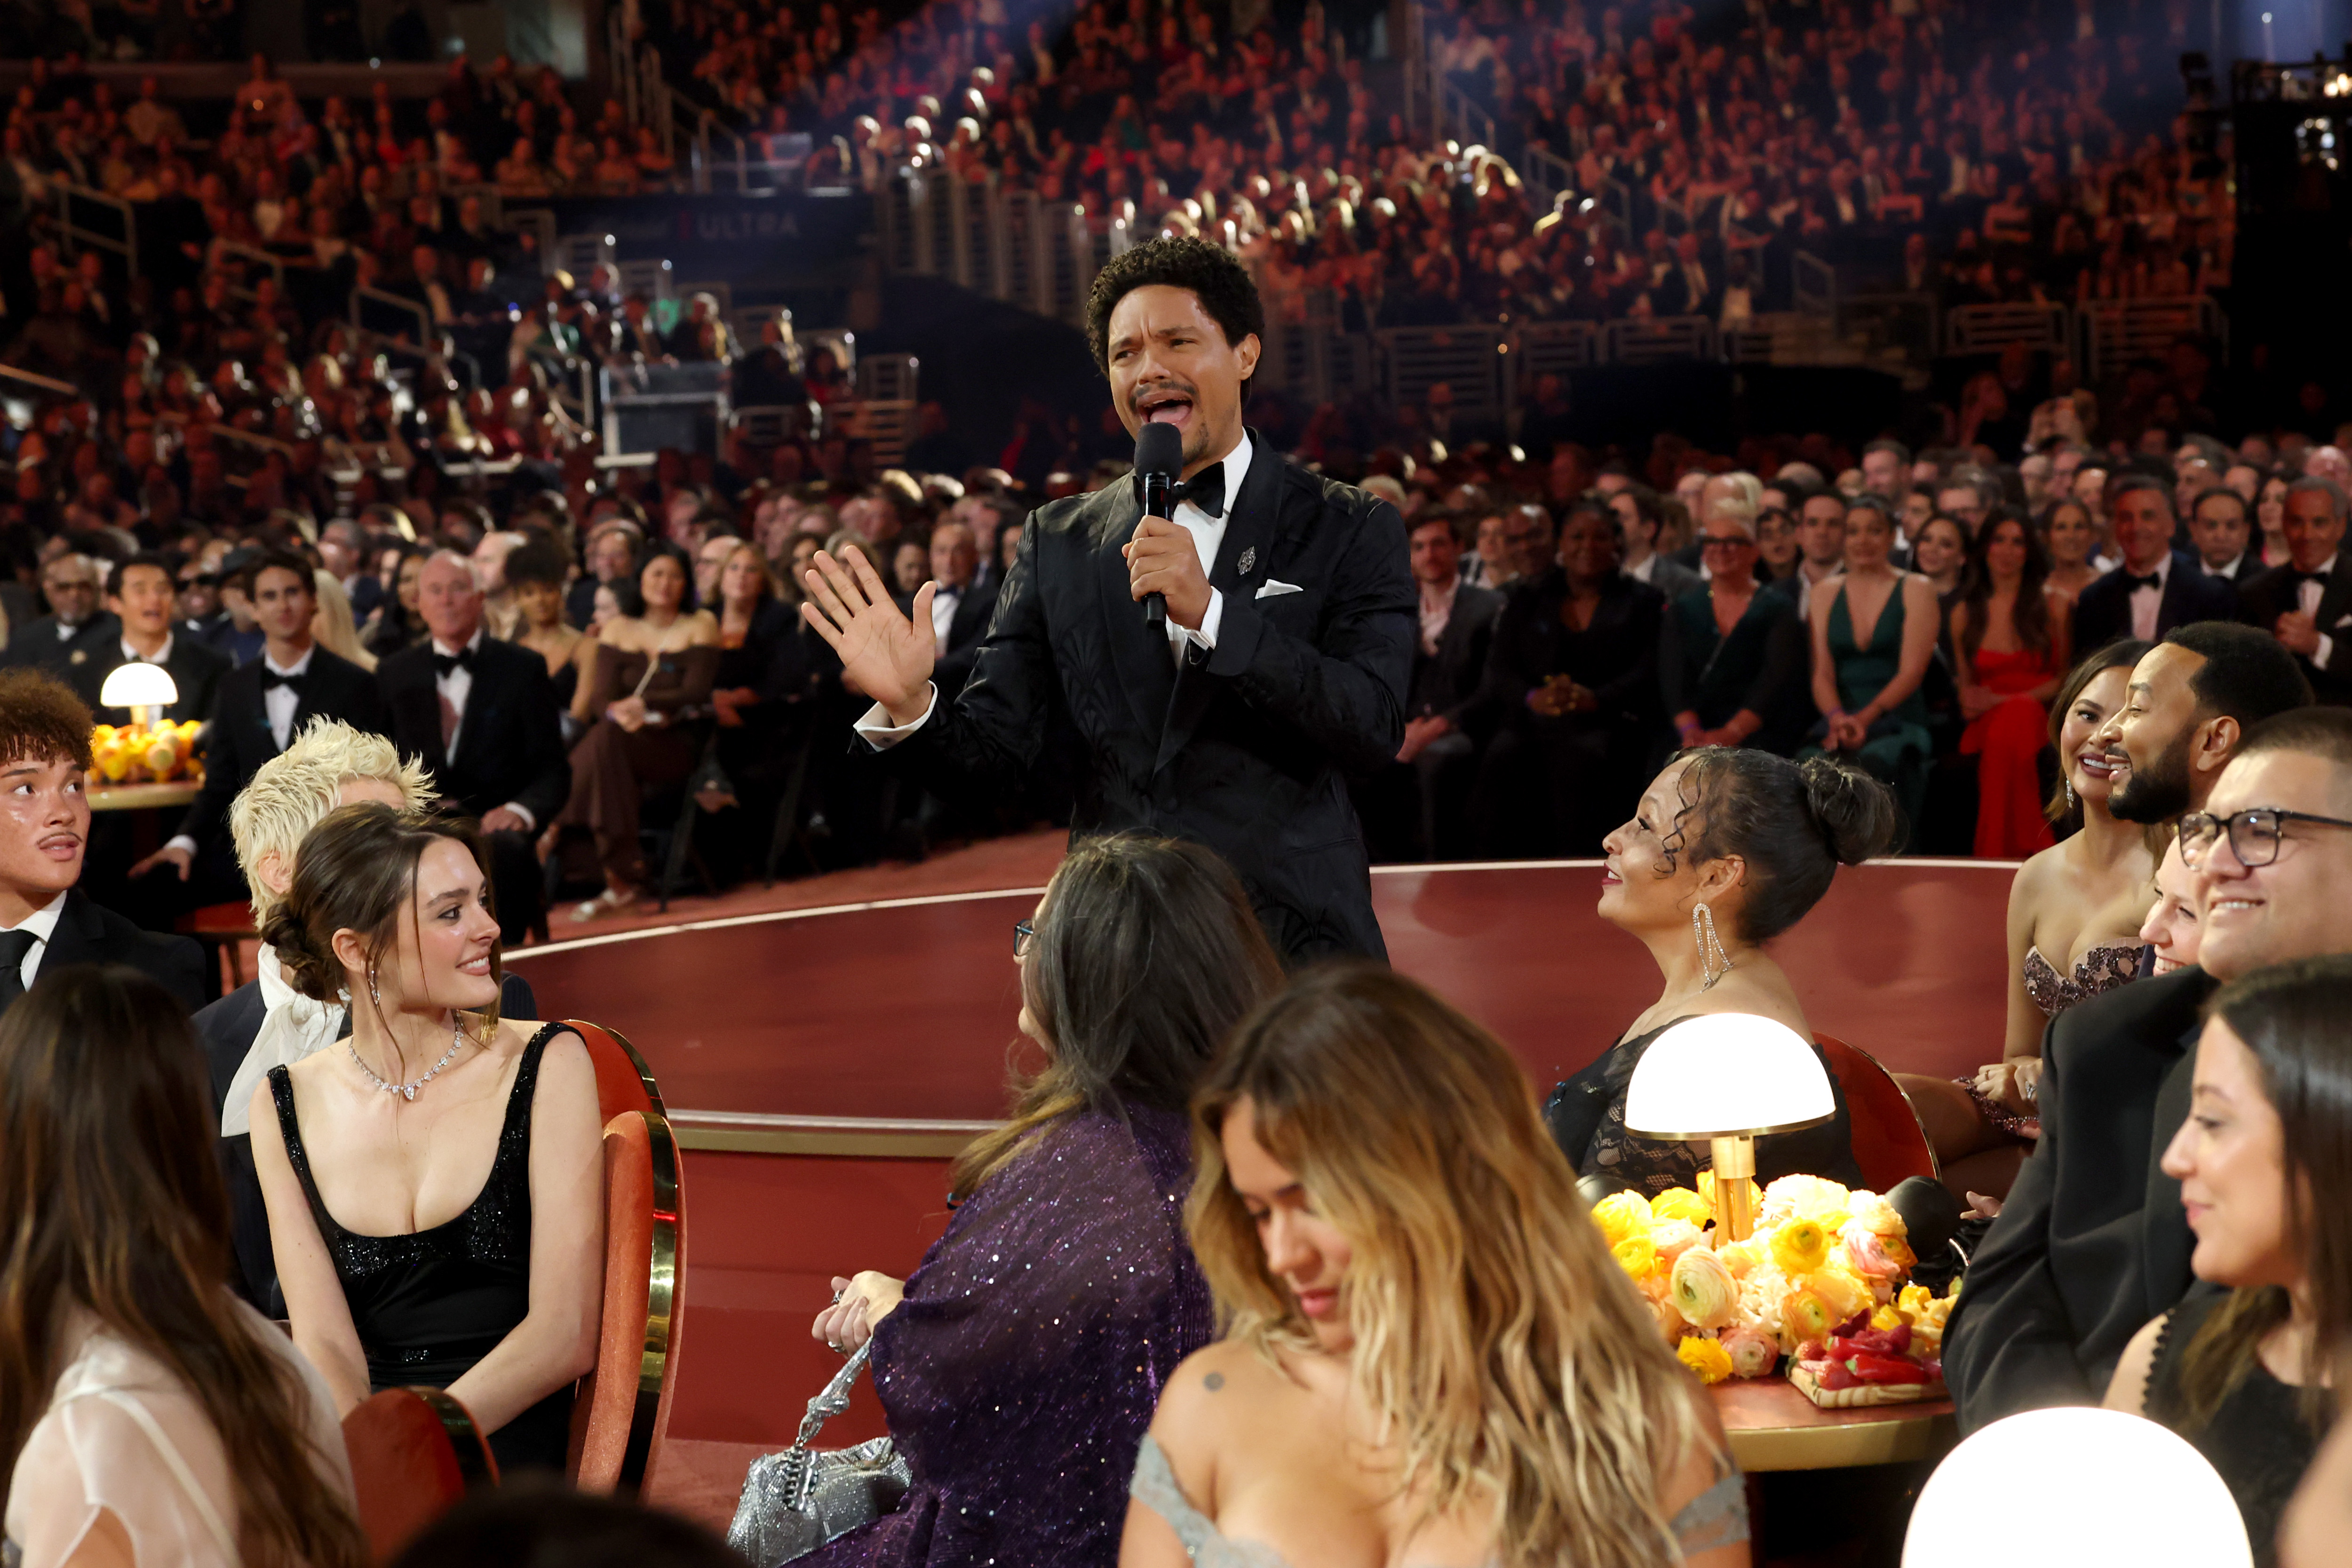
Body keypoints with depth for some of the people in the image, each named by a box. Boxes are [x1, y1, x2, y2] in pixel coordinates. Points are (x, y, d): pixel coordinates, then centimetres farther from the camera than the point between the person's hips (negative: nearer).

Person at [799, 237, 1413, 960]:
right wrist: (910, 706, -16)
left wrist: (1209, 612, -20)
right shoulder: (1058, 541, 10)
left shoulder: (1352, 530, 1)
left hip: (1297, 948, -2)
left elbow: (1376, 729, -12)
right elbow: (998, 750, 5)